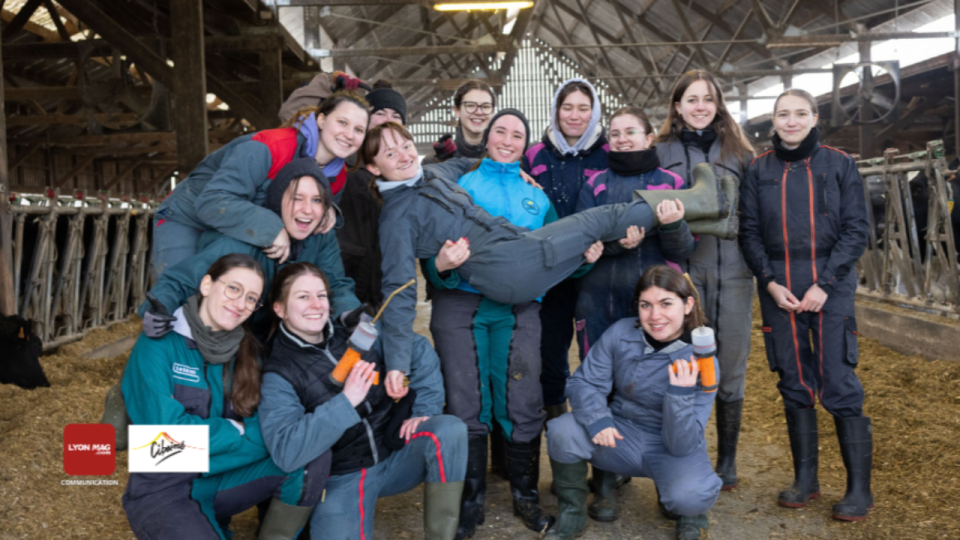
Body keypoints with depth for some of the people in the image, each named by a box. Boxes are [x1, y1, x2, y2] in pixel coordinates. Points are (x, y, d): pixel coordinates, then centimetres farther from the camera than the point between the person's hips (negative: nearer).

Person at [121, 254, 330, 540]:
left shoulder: (246, 351, 1)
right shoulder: (158, 343, -12)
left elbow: (263, 437, -6)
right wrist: (234, 431, -9)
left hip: (218, 482, 5)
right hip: (162, 491, -5)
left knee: (312, 456, -15)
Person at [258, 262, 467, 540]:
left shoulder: (355, 334, 3)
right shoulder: (278, 375, -7)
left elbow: (418, 350, 6)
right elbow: (284, 451, -21)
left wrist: (425, 410, -4)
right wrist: (345, 403, -27)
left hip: (396, 451, 3)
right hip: (342, 477, -2)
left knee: (450, 429, -24)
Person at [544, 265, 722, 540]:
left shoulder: (701, 363, -18)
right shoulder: (621, 333, -10)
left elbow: (682, 445, -20)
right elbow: (583, 382, -8)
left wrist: (680, 394, -36)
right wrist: (597, 420, -28)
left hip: (670, 449, -2)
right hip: (620, 435, 2)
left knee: (690, 496, -34)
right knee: (562, 432, -26)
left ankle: (685, 508, 8)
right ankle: (572, 513, 1)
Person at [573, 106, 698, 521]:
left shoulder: (671, 183, 10)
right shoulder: (594, 184, 12)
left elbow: (684, 251, 2)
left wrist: (673, 225, -19)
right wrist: (614, 240, -18)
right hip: (601, 301, 1)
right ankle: (604, 482, 13)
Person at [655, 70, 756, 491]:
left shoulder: (738, 151, 12)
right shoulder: (661, 152, 8)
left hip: (732, 270, 1)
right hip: (683, 271, -1)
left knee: (730, 367, 5)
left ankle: (727, 461, 20)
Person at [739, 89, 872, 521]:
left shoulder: (839, 165, 3)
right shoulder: (759, 170, 8)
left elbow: (857, 229, -1)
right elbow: (749, 231, 6)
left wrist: (824, 284, -10)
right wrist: (770, 282, -6)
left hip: (831, 286, -2)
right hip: (778, 288, 2)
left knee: (839, 383, -5)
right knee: (794, 383, 8)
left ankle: (859, 487, 7)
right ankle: (805, 478, 20)